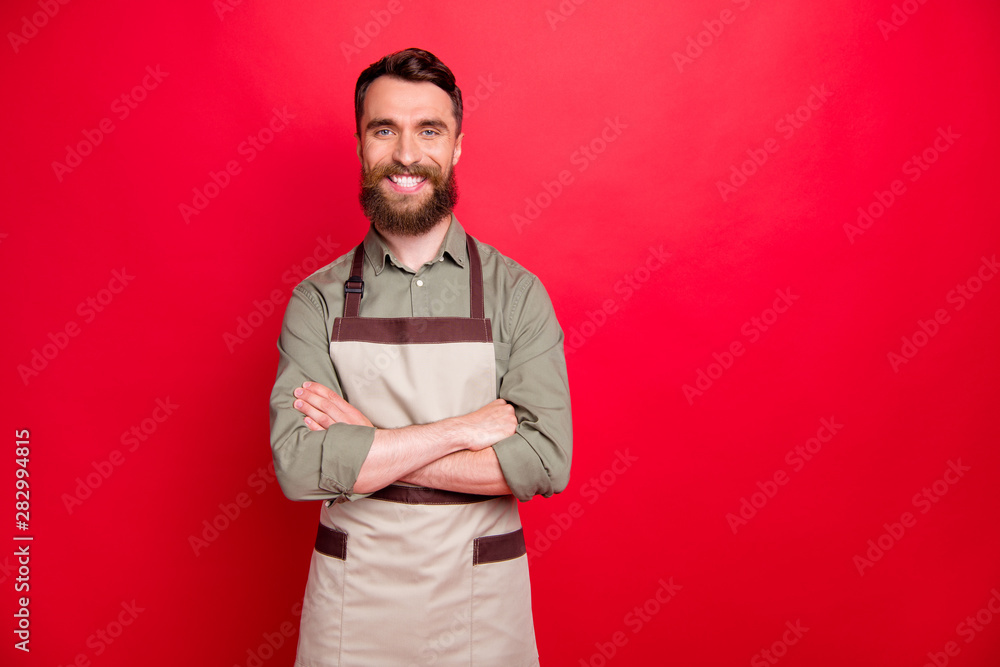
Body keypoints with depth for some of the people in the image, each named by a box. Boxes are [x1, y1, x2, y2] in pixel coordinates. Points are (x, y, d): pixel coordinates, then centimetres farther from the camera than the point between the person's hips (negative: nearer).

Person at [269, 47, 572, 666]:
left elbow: (546, 462, -16)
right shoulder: (318, 300, -5)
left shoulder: (517, 292, -7)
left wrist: (364, 447, -18)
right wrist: (466, 428, -19)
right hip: (350, 606, 1)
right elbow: (298, 466, -15)